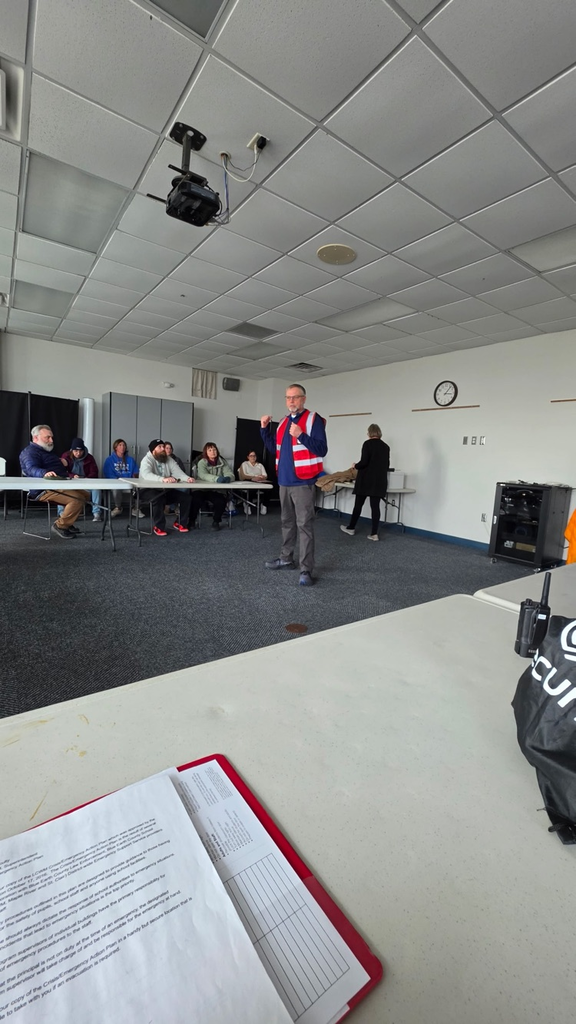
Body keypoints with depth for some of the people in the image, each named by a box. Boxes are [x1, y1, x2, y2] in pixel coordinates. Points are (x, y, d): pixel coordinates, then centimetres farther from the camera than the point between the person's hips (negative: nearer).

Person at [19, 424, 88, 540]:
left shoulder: (47, 451, 23)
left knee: (85, 494, 7)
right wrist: (44, 473, -52)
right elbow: (32, 469, -31)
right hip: (44, 490, -10)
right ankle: (60, 525, -14)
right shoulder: (30, 452, -9)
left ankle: (65, 521, 7)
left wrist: (62, 462, 19)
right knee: (78, 499, -27)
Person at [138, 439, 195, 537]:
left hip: (166, 490, 6)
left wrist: (187, 478, -31)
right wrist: (163, 479, -51)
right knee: (158, 498, -38)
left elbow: (178, 472, -7)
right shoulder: (147, 460, -13)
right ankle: (159, 527, -20)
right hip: (149, 490, -6)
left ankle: (180, 523, 7)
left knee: (186, 496, -9)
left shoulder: (169, 460, 6)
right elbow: (147, 475, -34)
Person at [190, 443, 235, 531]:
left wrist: (228, 478, -34)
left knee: (221, 501, -28)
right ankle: (191, 521, 0)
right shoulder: (202, 462, -2)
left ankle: (216, 521, 2)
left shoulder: (222, 462, 4)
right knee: (195, 500, -29)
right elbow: (203, 475, -22)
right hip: (202, 489, -1)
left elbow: (231, 474, -7)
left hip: (217, 491, 1)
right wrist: (217, 479, -40)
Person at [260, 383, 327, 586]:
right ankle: (286, 559, 32)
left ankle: (306, 570, -4)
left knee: (304, 525, -8)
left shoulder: (313, 419, -8)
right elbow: (273, 448, 21)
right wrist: (264, 429, 9)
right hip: (284, 481, 8)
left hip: (302, 482, -8)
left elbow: (322, 449, -17)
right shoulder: (284, 422, 15)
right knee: (287, 522, 17)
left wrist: (301, 436, -27)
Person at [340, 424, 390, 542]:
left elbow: (364, 462, -15)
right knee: (375, 506, 4)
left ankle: (351, 528, 20)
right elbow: (387, 465, 13)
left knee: (358, 504, 8)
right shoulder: (385, 446, 9)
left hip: (366, 479, -4)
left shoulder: (368, 443, -8)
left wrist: (355, 466, 4)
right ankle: (374, 533, 4)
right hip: (380, 481, 5)